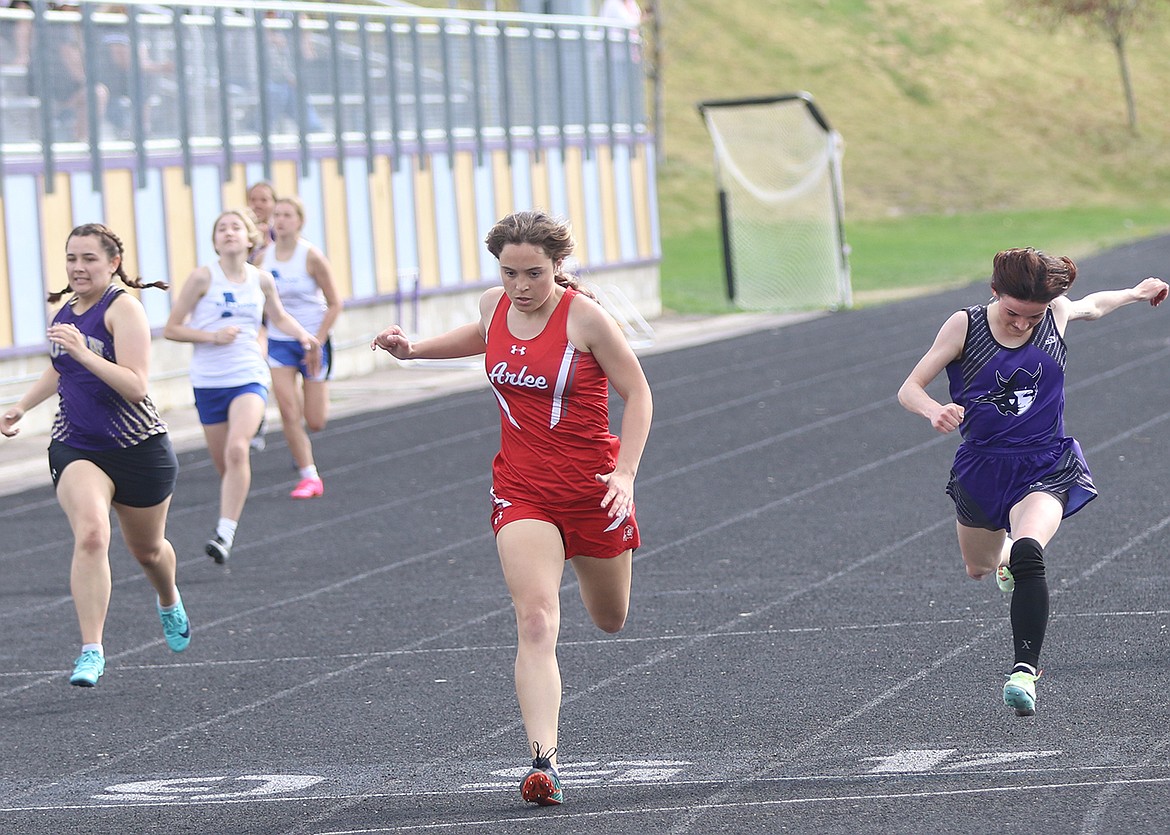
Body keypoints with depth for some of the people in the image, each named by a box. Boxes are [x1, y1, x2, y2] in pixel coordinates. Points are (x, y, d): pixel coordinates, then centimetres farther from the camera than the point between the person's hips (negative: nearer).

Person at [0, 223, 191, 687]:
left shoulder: (123, 306, -15)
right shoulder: (65, 310, 6)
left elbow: (136, 386, -25)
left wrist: (84, 353, -34)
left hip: (138, 448, -3)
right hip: (76, 448, 3)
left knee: (147, 549, 18)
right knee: (90, 535, -23)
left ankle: (169, 603, 53)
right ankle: (91, 651, -25)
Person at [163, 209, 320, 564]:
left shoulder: (262, 280, 4)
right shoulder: (203, 278, -5)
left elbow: (279, 317, 25)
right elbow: (171, 329, -4)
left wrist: (304, 335, 7)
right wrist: (212, 336, -17)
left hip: (250, 378, 0)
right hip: (208, 382, 0)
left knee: (237, 448, -25)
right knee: (224, 464, 6)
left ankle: (225, 533, -27)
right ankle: (230, 521, 34)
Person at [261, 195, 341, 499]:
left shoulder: (311, 256, -13)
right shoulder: (265, 257, -1)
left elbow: (334, 304, -9)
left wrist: (317, 342, -15)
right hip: (279, 342, 3)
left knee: (315, 422, 1)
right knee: (289, 414, -10)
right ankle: (309, 477, 1)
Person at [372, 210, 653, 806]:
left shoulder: (585, 317, -14)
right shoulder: (494, 307, -1)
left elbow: (636, 393, -7)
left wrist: (625, 471, -17)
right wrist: (414, 349, 13)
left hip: (591, 487, -2)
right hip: (521, 489, 2)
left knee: (610, 620, 20)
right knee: (536, 622, -18)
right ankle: (544, 762, -25)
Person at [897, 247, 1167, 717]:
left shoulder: (1056, 313, -6)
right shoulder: (964, 326, -12)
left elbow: (1090, 306, 20)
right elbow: (909, 389, -14)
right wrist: (934, 411, -36)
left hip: (1044, 470, -2)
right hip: (981, 469, 2)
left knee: (1027, 556, -30)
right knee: (979, 568, 23)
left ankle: (1025, 670, -34)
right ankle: (1006, 550, 62)